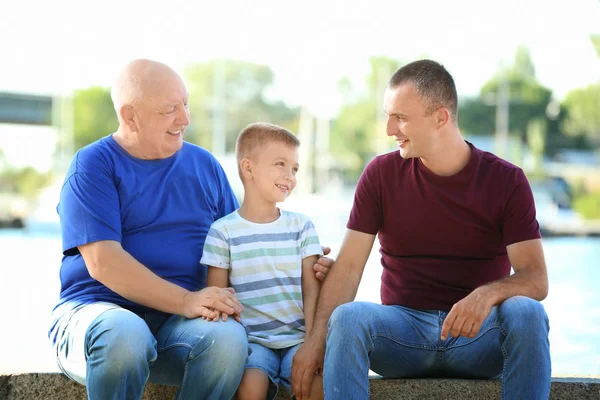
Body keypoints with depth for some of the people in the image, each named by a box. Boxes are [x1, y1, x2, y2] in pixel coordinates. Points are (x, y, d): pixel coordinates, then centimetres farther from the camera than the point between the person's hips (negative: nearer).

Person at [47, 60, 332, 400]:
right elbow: (102, 263, -13)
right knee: (124, 334, -40)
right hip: (96, 309, -4)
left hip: (177, 321, 4)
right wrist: (185, 301, -22)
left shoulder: (204, 165, 15)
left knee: (229, 337, -31)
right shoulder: (93, 165, -1)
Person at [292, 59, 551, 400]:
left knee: (526, 313, -32)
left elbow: (536, 280, -8)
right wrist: (317, 339, -17)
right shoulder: (382, 174, 4)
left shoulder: (506, 181, -1)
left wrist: (487, 294, -31)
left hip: (478, 334, 0)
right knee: (347, 317, -31)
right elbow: (349, 266, -2)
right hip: (405, 327, 0)